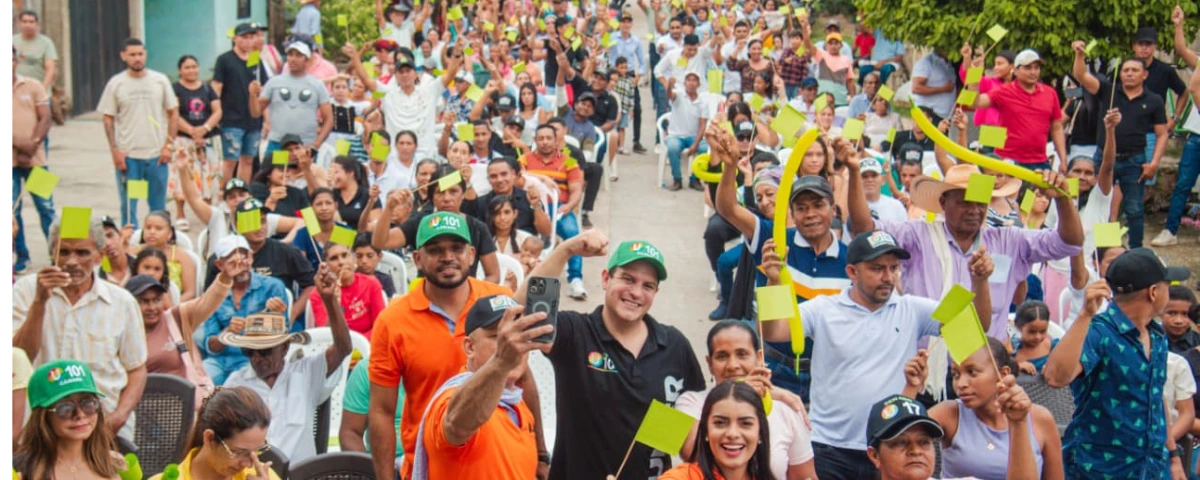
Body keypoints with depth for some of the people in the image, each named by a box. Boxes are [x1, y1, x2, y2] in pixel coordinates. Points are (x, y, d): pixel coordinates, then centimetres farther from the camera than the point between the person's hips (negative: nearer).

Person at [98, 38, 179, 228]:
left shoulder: (160, 80, 4)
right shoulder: (115, 84, 1)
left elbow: (173, 113, 7)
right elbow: (108, 119, 3)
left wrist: (168, 145, -2)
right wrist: (114, 150, -6)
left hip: (157, 154, 1)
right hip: (127, 155, -1)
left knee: (158, 206, 8)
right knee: (128, 206, 1)